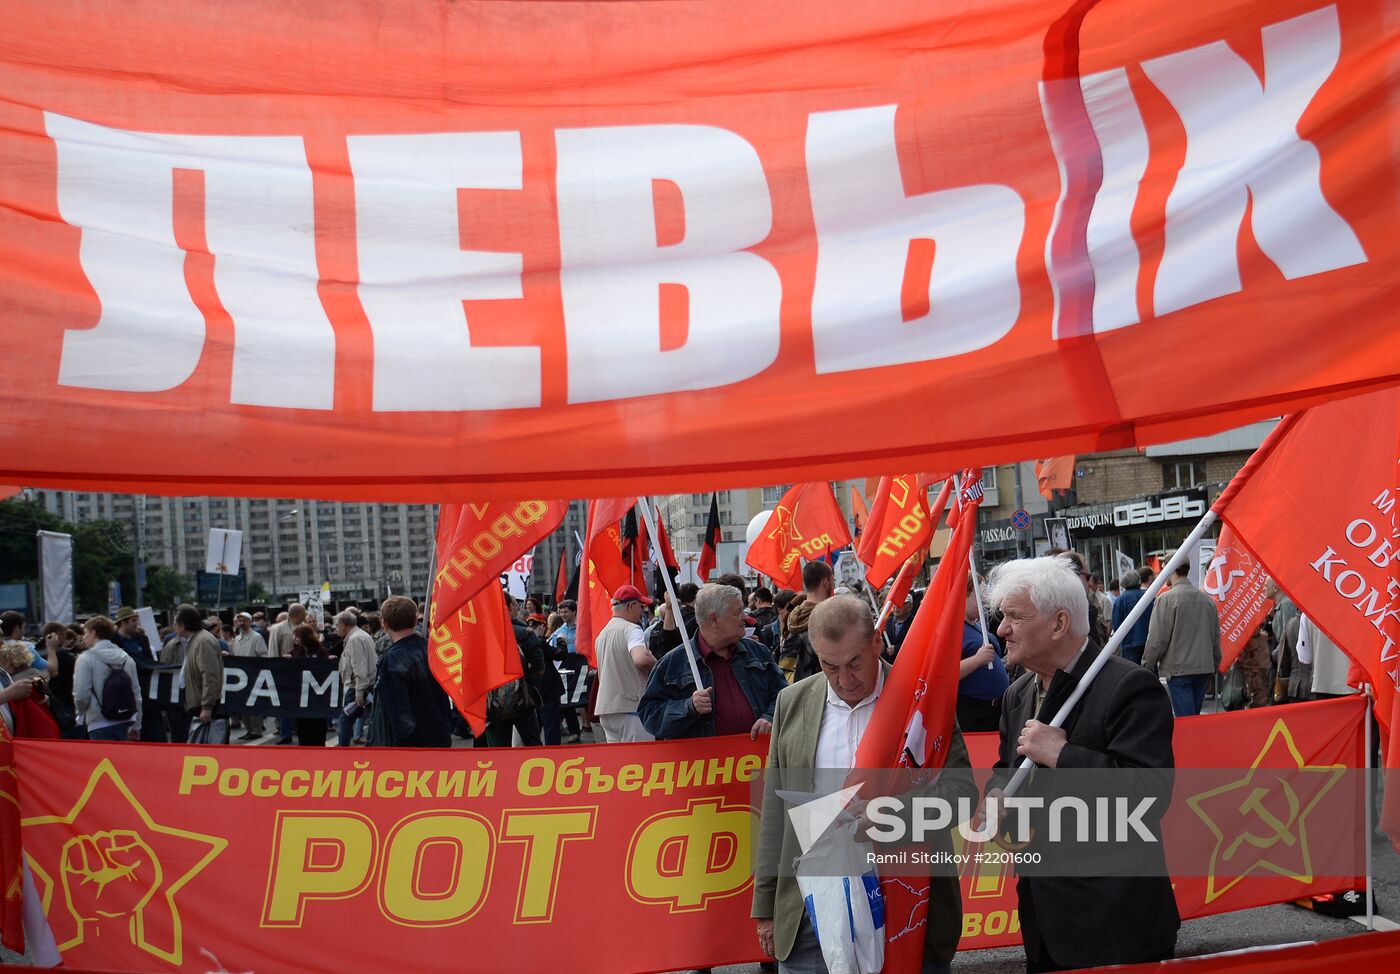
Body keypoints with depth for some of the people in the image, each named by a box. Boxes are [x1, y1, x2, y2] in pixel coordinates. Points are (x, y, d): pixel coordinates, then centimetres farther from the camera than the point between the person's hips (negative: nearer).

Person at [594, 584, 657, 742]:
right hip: (631, 707, -9)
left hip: (605, 710, 9)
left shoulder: (601, 634, 19)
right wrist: (657, 666, -11)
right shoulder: (631, 629, -10)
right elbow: (640, 658, -30)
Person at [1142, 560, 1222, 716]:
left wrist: (1147, 667, 1)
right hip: (1204, 668, 6)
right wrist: (1214, 667, 25)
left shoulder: (1166, 599, -12)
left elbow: (1157, 639, -11)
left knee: (1185, 717, -7)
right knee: (1194, 716, 15)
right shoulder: (1207, 599, 8)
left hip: (1178, 669, -6)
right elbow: (1216, 637, 15)